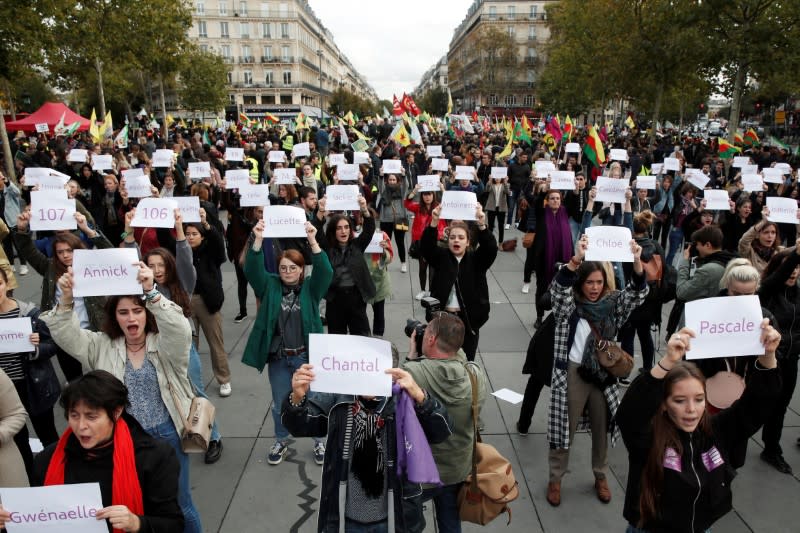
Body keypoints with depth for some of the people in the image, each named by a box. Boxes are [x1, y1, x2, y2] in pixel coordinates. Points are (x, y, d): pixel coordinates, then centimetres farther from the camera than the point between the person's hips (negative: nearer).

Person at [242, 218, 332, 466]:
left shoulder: (310, 288, -4)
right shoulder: (270, 287, 0)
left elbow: (325, 271, -22)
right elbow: (253, 270, -16)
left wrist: (313, 242, -35)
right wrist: (258, 241, -32)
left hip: (307, 356, -1)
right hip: (278, 359, 2)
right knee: (280, 405, 17)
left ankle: (320, 441, 33)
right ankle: (281, 442, 40)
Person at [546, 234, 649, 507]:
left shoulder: (611, 303, 3)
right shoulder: (568, 305, -7)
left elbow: (637, 292, -10)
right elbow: (559, 287, -28)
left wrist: (637, 261, -29)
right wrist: (576, 259, -43)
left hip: (604, 374, 4)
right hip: (573, 374, -3)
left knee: (601, 427, 17)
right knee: (566, 426, 7)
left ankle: (600, 476, 39)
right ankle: (555, 479, 25)